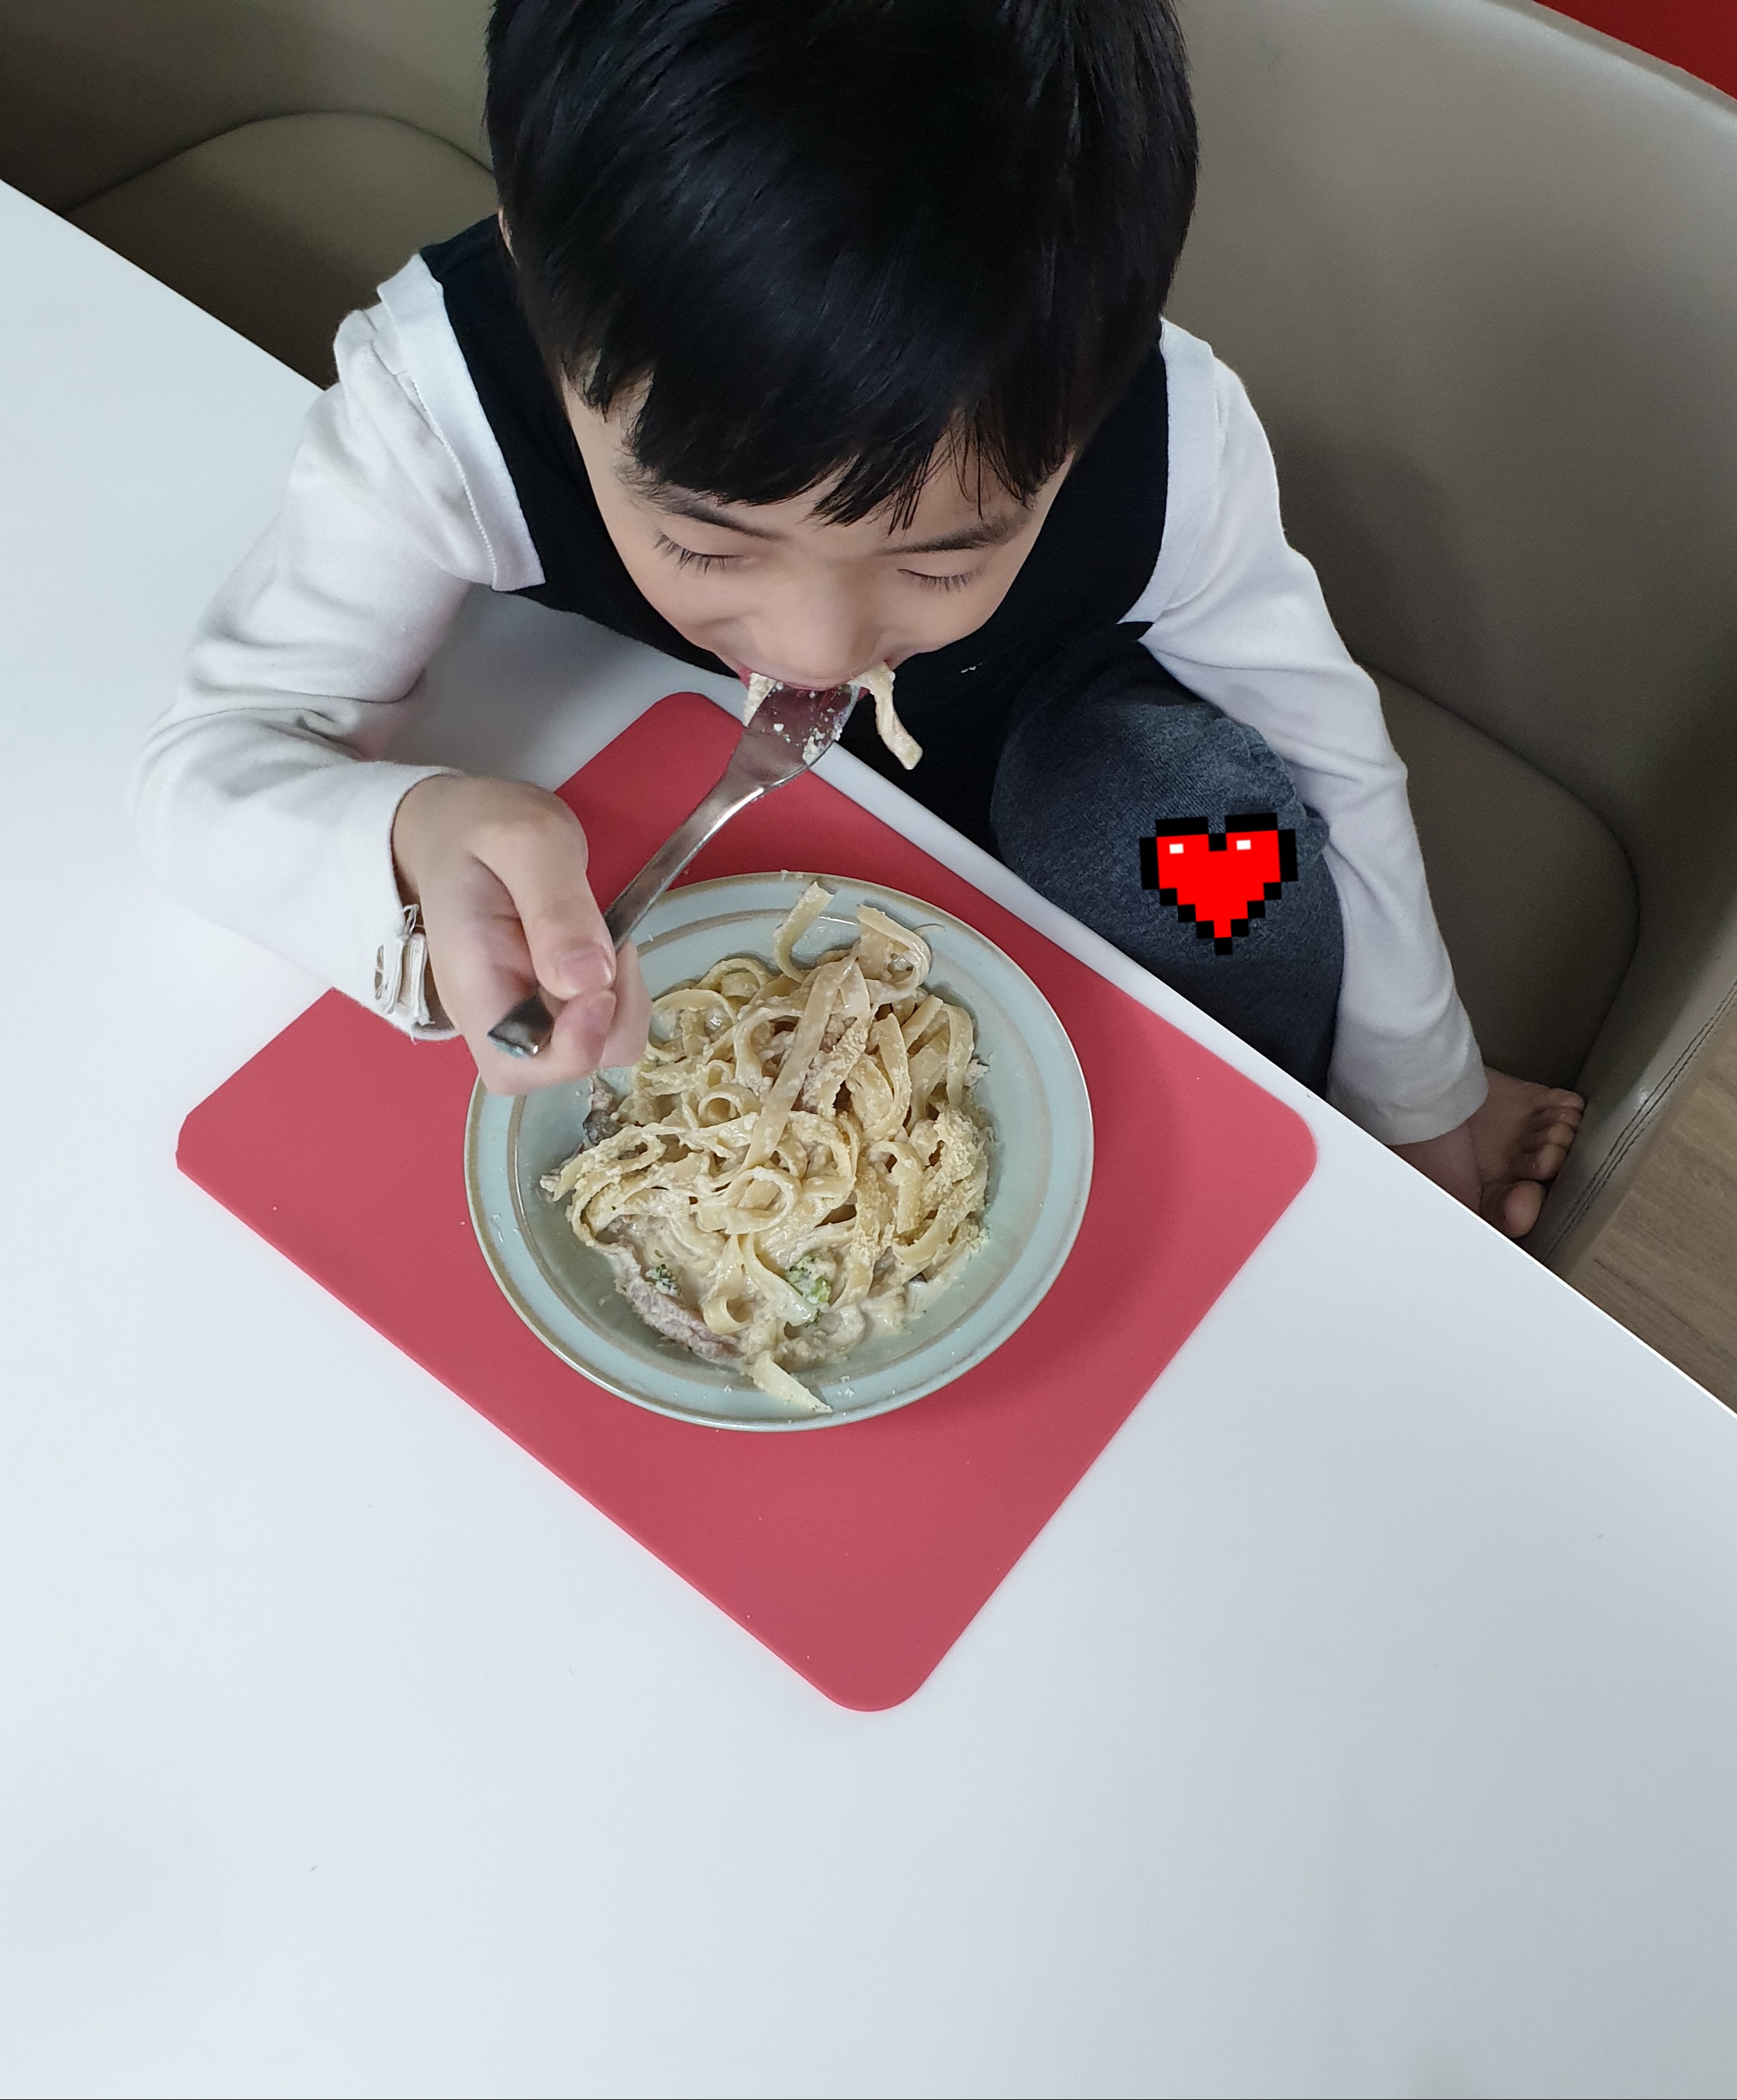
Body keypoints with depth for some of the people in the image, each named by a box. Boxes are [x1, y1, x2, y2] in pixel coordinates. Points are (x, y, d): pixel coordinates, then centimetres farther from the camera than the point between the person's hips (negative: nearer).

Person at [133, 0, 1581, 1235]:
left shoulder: (1173, 448, -34)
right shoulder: (439, 394, -37)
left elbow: (1330, 762, -17)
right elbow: (213, 757, -30)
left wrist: (1429, 1108, -1)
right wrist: (417, 840, -57)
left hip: (1027, 757, 1)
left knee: (1206, 804, -30)